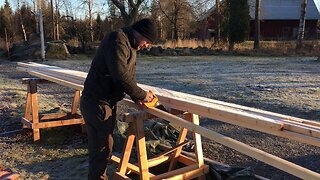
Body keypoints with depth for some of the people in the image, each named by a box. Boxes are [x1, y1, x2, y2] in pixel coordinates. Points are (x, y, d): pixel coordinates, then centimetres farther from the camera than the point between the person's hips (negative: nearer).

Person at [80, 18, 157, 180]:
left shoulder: (130, 45, 15)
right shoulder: (118, 40, -19)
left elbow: (129, 75, 15)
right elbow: (121, 76, -28)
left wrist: (136, 96, -1)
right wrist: (141, 95, -17)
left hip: (108, 102, 10)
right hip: (97, 103, -10)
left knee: (103, 145, 19)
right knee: (102, 148, -2)